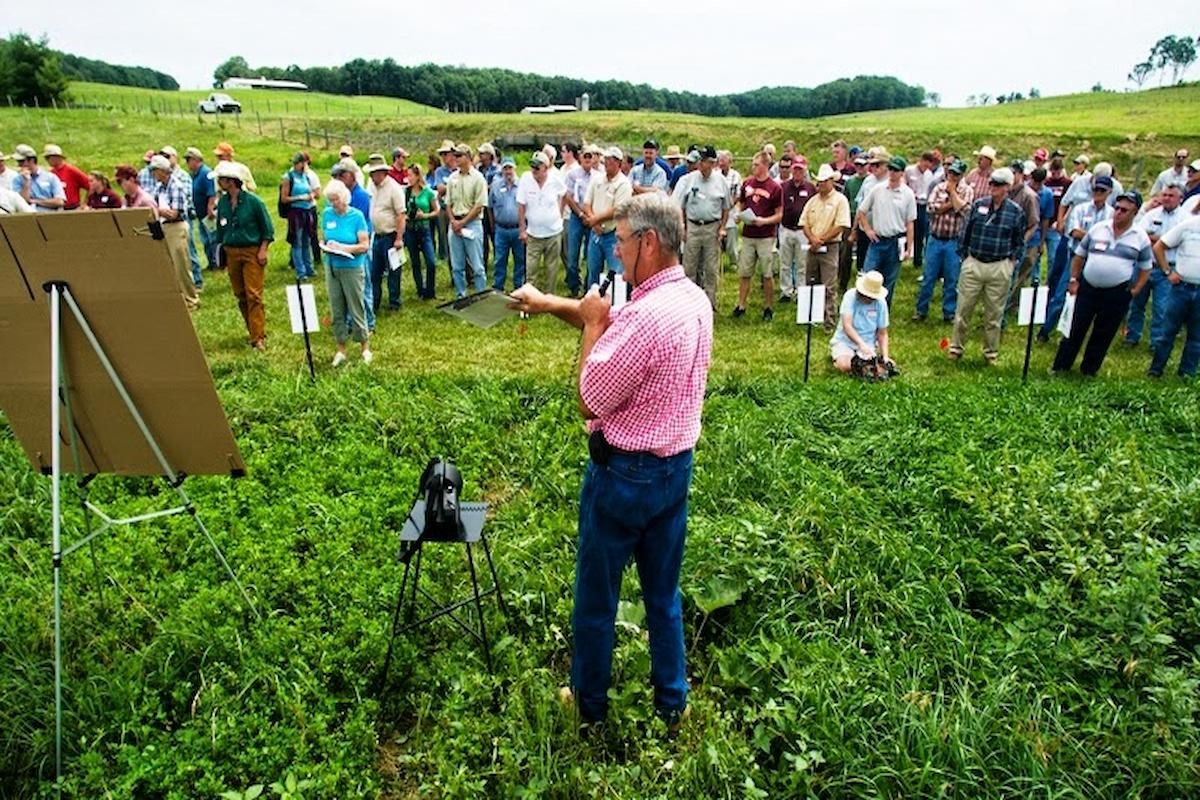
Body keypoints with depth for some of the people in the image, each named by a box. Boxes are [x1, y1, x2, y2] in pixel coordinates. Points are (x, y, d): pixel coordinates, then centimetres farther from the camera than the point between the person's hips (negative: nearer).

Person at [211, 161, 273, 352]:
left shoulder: (253, 201, -8)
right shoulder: (222, 202, 5)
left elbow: (267, 229, -3)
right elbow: (220, 229, 16)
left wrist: (263, 250, -10)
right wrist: (220, 251, 13)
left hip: (252, 252, -5)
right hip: (231, 253, 6)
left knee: (253, 295, -9)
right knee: (240, 296, 9)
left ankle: (258, 337, -6)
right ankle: (254, 330, 21)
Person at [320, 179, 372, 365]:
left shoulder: (356, 216, -7)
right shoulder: (327, 214, 5)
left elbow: (364, 245, -10)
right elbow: (324, 238, 14)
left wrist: (342, 247, -21)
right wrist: (326, 246, -8)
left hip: (352, 268, -4)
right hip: (331, 267, 4)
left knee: (356, 309, 1)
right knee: (336, 311, 8)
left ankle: (366, 348, 15)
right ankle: (341, 350, 19)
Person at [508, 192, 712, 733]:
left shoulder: (645, 315, -27)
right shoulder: (694, 299, 2)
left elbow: (589, 401, -20)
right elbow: (622, 329, 16)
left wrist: (592, 323, -11)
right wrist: (552, 304, 13)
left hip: (625, 472, -8)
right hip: (676, 465, 8)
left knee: (596, 596, 13)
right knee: (664, 593, 21)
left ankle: (589, 702, 33)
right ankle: (672, 704, 35)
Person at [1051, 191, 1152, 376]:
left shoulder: (1141, 238, -1)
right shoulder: (1097, 228, 1)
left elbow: (1145, 268, 8)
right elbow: (1079, 255, 10)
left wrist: (1135, 291, 0)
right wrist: (1074, 280, 5)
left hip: (1117, 293, 0)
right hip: (1087, 288, 0)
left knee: (1103, 335, 8)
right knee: (1075, 329, 4)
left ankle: (1089, 371, 20)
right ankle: (1060, 366, 12)